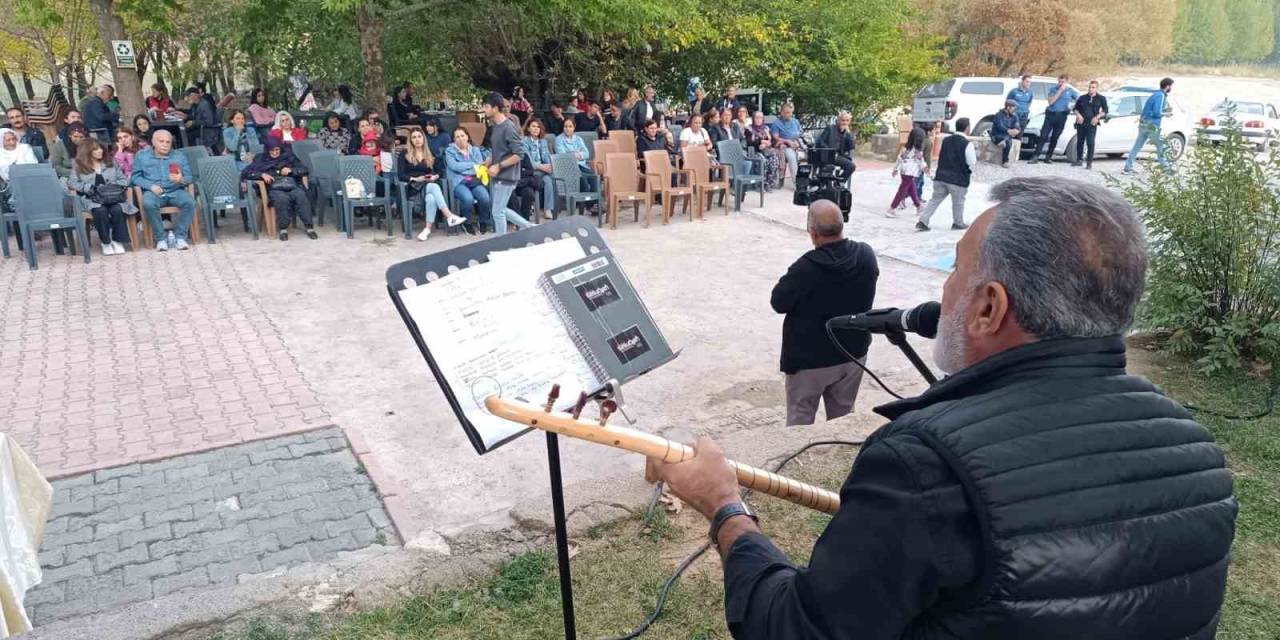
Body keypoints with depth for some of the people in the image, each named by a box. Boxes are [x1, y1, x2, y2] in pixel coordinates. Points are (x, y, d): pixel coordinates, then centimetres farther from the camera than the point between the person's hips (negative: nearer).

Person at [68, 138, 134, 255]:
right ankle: (105, 242, -23)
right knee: (100, 210, -36)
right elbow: (71, 183, 1)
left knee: (117, 209, -34)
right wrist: (90, 188, -12)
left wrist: (114, 186, -8)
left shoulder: (111, 164, 20)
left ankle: (118, 241, -20)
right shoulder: (79, 168, 13)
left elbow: (124, 179, 13)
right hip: (92, 199, -2)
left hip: (113, 197, 2)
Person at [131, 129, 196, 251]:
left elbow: (189, 177, 8)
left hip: (175, 191, 1)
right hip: (153, 191, -1)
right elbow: (136, 177, 6)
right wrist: (151, 186, -12)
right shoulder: (141, 156, 13)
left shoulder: (180, 156, 16)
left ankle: (180, 236, -21)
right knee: (148, 204, -35)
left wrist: (181, 180, -17)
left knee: (189, 202, -31)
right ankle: (160, 238, -23)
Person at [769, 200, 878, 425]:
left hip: (810, 359, -5)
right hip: (854, 352, 5)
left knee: (800, 421, 13)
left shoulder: (806, 267, -28)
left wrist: (789, 280, 2)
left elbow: (778, 303, -14)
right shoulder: (867, 255, -11)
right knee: (843, 417, 21)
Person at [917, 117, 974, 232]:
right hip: (958, 179, -4)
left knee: (935, 200, 9)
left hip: (941, 176, 5)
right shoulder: (967, 144, -14)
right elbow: (972, 165, -10)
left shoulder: (946, 140, 4)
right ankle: (958, 223, 30)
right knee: (958, 202, 14)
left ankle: (922, 221, 0)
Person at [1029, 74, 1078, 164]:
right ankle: (1035, 156, -12)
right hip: (1050, 114, -1)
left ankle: (1048, 157, 13)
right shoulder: (1054, 89, 5)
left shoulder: (1070, 91, 6)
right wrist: (1060, 91, -12)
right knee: (1044, 136, -9)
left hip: (1061, 116, 1)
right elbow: (1051, 101, -8)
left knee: (1054, 138, 5)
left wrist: (1072, 104, -1)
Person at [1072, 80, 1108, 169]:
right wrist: (1078, 114, -4)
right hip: (1081, 123, 3)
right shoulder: (1082, 98, 12)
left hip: (1092, 124, -3)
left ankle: (1089, 162, -5)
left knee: (1090, 143, -9)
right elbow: (1075, 108, 16)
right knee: (1079, 142, 9)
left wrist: (1097, 117, -9)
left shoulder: (1101, 98, 7)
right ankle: (1078, 160, 21)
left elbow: (1105, 111, 6)